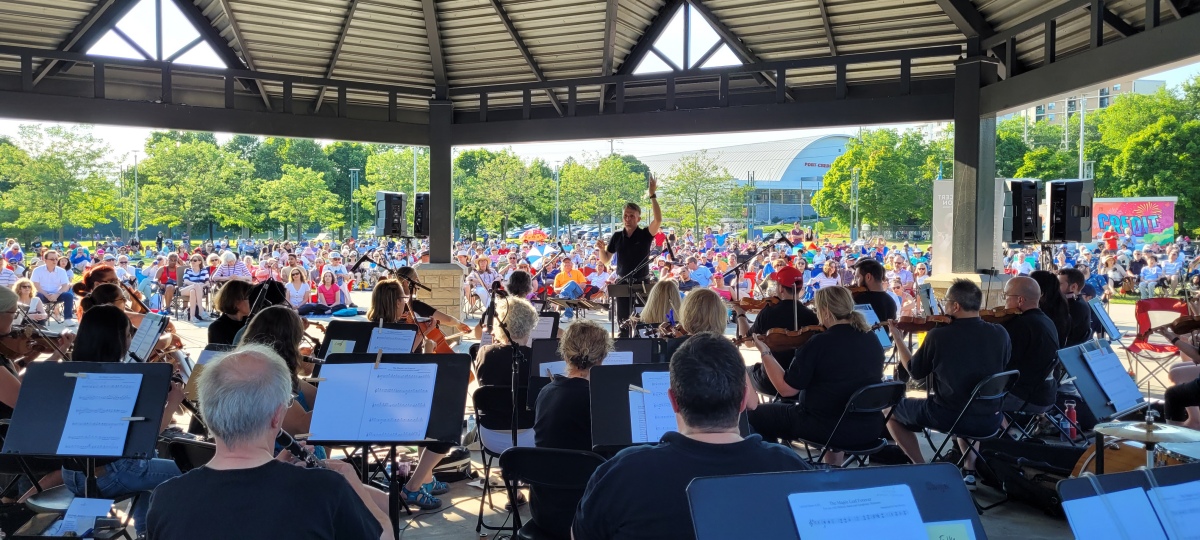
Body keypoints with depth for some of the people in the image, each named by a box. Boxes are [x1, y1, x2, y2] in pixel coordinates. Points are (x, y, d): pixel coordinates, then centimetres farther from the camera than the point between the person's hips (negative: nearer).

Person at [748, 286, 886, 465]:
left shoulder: (820, 343, -18)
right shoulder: (874, 342, 1)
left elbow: (786, 389, -14)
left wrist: (765, 352, -4)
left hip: (829, 428, -7)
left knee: (757, 416, 8)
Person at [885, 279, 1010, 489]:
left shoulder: (938, 335, -16)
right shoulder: (1000, 334, -7)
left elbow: (915, 371, 0)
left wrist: (898, 338, 14)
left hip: (948, 417, -4)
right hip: (990, 420, 4)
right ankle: (969, 470, 28)